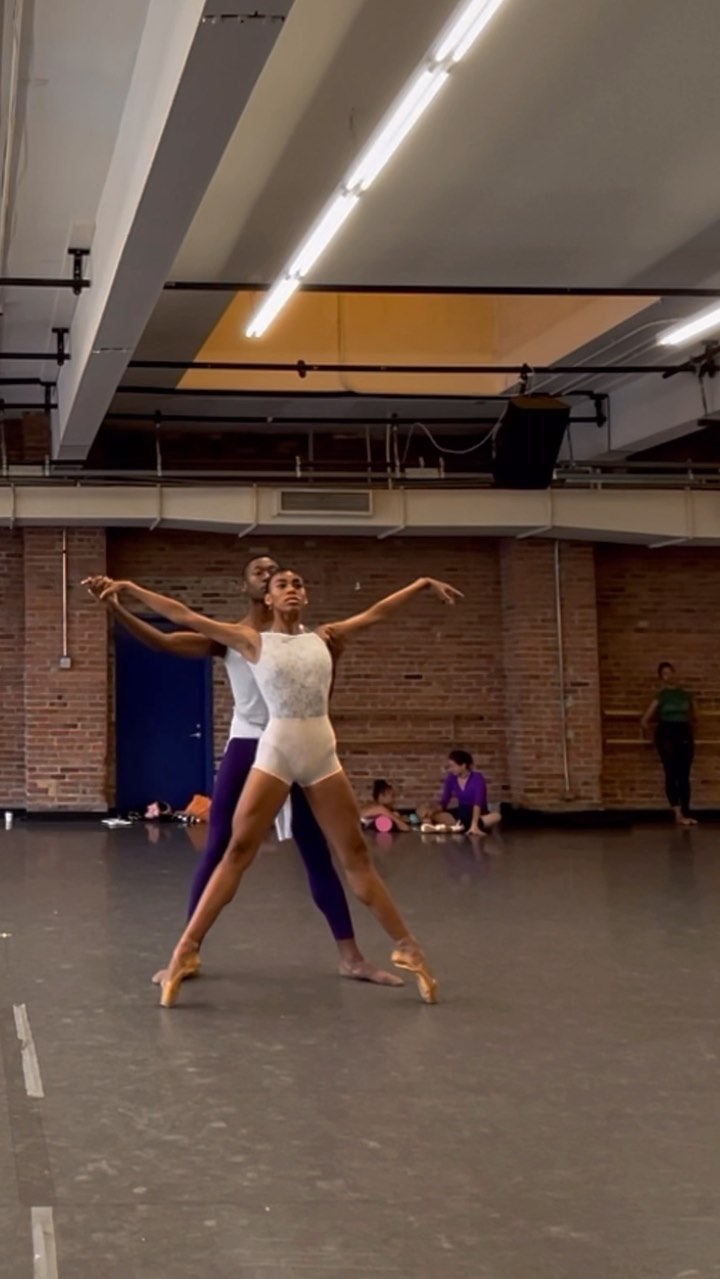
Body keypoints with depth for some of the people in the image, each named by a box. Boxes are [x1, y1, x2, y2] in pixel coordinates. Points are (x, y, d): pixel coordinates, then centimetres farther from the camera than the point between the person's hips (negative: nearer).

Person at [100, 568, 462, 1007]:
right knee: (238, 851, -6)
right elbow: (185, 615, 2)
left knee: (356, 854, 8)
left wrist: (424, 583, 26)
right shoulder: (254, 640, 4)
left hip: (323, 756, 3)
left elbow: (376, 613, 21)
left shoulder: (324, 637, 13)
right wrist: (132, 589, -1)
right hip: (275, 753, -3)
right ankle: (187, 949, -4)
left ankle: (407, 946, 14)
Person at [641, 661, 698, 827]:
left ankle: (686, 814, 4)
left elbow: (692, 719, 18)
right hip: (666, 735, -3)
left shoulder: (686, 695, 10)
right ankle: (678, 814, -6)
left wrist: (692, 737, 14)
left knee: (684, 776, 2)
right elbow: (645, 720, -2)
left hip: (684, 735, 3)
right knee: (672, 774, -5)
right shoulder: (661, 696, -1)